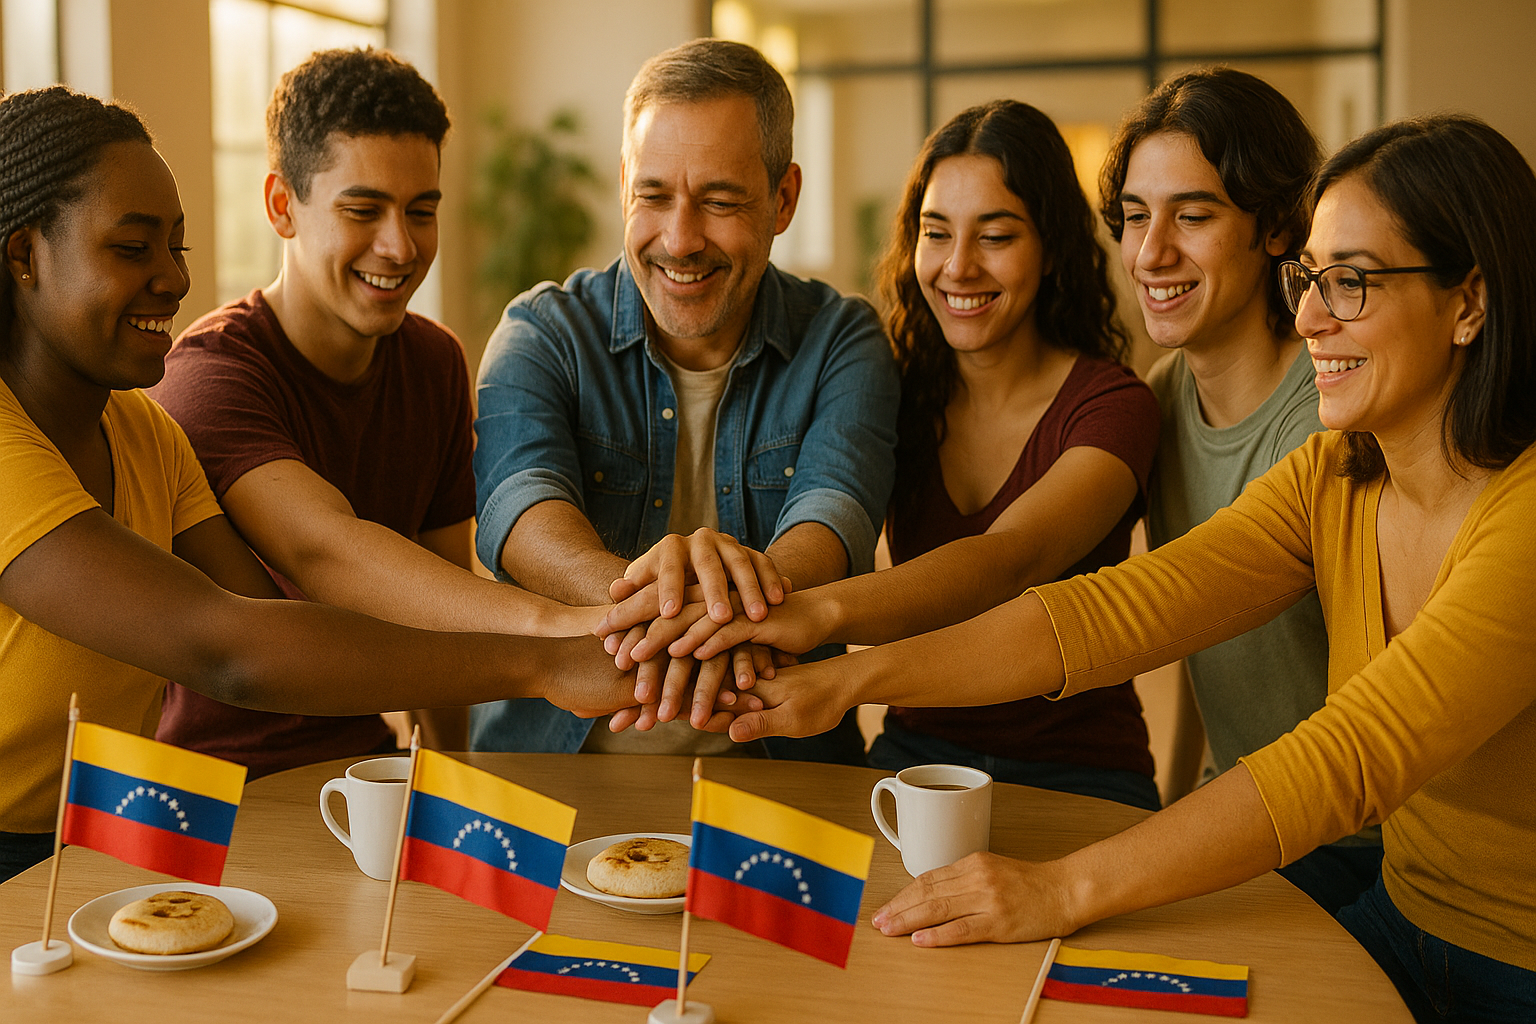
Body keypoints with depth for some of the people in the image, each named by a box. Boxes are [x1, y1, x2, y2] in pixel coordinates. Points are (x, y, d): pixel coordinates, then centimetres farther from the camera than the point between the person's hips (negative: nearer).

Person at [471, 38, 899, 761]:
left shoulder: (842, 342, 1)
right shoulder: (542, 333, -1)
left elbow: (835, 510, -17)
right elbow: (518, 499, -19)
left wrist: (754, 587, -41)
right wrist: (630, 587, -41)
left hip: (776, 767, 2)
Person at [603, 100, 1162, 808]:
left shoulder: (1112, 405, -11)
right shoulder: (899, 391, 3)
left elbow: (1010, 561, -30)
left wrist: (818, 610, -49)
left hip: (1077, 776, -3)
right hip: (913, 755, 3)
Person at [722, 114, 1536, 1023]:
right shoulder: (1333, 480, 0)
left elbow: (1350, 757, -30)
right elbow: (1120, 609, -11)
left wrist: (1066, 888, -34)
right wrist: (851, 678, -21)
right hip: (1404, 921, 5)